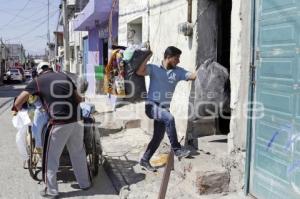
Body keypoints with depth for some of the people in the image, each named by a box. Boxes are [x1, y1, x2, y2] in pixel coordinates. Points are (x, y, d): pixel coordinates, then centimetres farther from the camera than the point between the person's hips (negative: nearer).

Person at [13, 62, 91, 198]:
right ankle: (85, 183, 32)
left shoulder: (38, 81, 5)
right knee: (78, 154, 20)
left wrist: (19, 110, 23)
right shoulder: (65, 77, 16)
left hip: (58, 124, -4)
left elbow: (18, 102, 3)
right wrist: (82, 99, 40)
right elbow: (78, 99, 18)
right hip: (76, 121, 4)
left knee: (51, 158, 12)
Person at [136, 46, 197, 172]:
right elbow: (139, 72, -19)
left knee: (158, 137, 6)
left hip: (164, 108, 5)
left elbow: (193, 76, -8)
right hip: (152, 106, -5)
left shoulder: (178, 71, 6)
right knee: (169, 118, -31)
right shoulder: (154, 68, -3)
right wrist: (147, 57, -17)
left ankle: (145, 161, 23)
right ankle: (176, 149, -19)